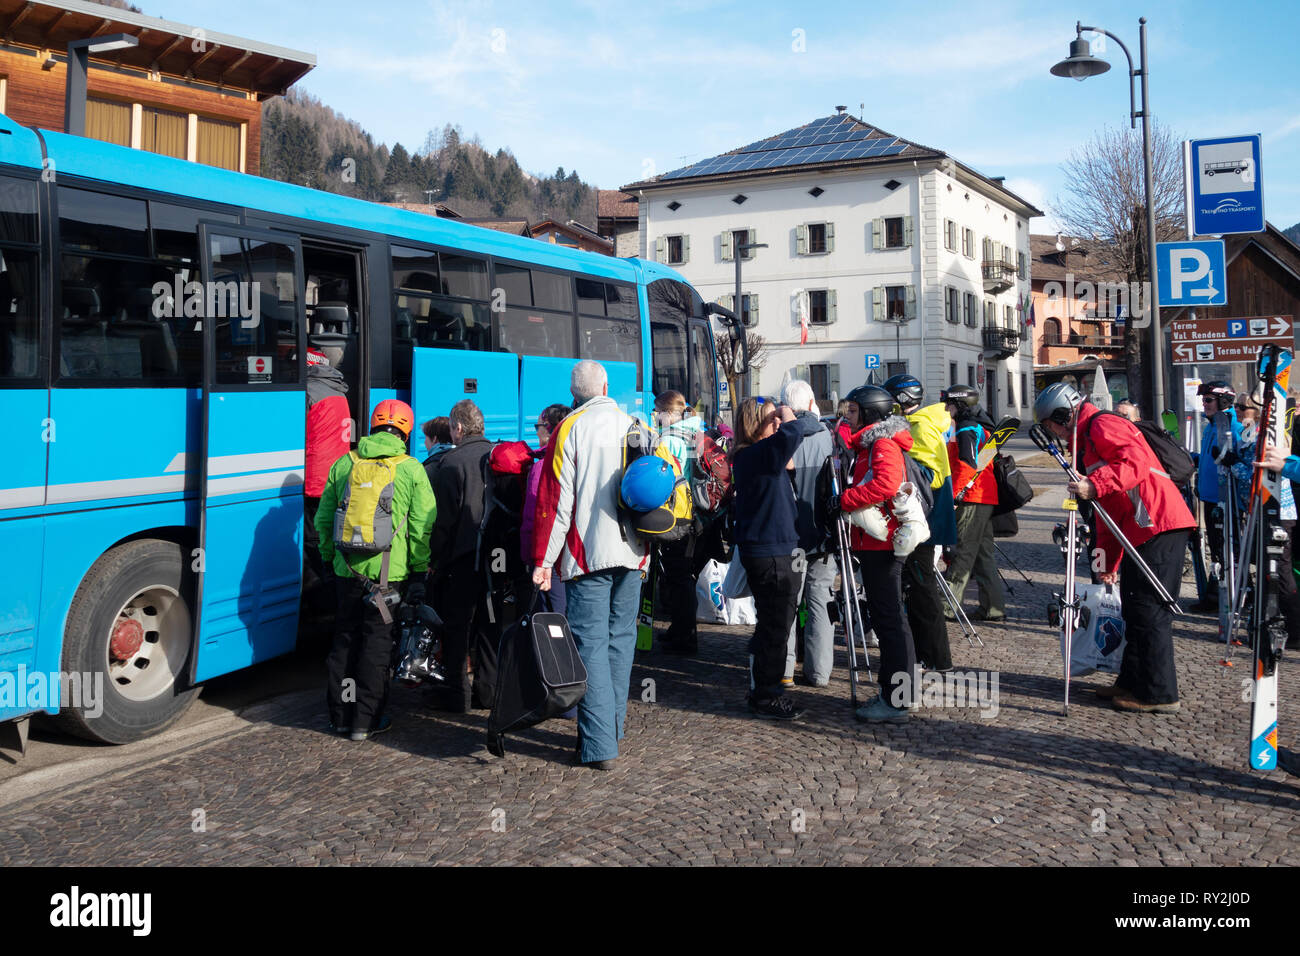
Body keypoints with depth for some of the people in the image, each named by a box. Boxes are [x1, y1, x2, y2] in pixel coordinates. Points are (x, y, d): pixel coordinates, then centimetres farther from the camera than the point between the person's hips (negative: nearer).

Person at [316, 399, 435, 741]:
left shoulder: (344, 464, 6)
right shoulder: (411, 469, -3)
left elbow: (323, 518, 12)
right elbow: (422, 526, -4)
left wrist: (328, 559, 24)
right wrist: (419, 572, 3)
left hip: (348, 569, 3)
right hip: (389, 571, -3)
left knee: (344, 637, 14)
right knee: (377, 640, 4)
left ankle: (340, 714, 23)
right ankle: (366, 720, 8)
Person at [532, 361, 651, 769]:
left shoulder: (570, 429, -5)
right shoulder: (635, 426, 9)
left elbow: (555, 500, -9)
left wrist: (544, 559, -6)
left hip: (588, 552, -4)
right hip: (632, 552, 5)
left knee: (591, 644, -2)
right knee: (621, 640, 14)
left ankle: (599, 744, -6)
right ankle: (613, 728, 25)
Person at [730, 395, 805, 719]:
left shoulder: (752, 456, 14)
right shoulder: (754, 455, -18)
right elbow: (792, 434, -31)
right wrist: (787, 414, -12)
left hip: (777, 550, 10)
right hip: (769, 554, -10)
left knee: (773, 626, 18)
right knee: (774, 627, -2)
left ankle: (765, 690, 29)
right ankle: (765, 697, 8)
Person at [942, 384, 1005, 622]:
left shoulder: (967, 430, -12)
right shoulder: (980, 428, 20)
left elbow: (968, 467, -22)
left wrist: (953, 495, -22)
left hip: (972, 500, -10)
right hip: (986, 499, 10)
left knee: (962, 552, -8)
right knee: (982, 553, 11)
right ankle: (994, 607, 13)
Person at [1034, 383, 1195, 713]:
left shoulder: (1103, 426, -5)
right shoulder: (1086, 441, 25)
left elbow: (1137, 461, -24)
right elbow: (1108, 512, 26)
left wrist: (1094, 485, -27)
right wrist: (1107, 562, 25)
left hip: (1159, 528, -11)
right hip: (1141, 533, 11)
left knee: (1149, 611, -8)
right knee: (1135, 609, 16)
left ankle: (1159, 695, -2)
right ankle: (1132, 682, 26)